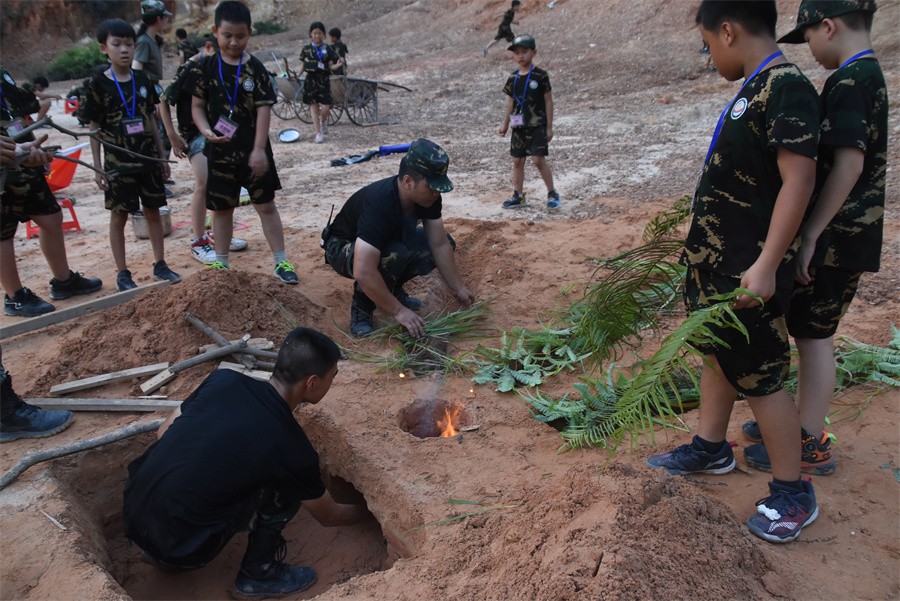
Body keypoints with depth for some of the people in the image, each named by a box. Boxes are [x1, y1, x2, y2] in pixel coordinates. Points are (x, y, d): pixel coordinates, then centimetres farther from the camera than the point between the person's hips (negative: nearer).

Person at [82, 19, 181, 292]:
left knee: (153, 211, 10)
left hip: (148, 159, 4)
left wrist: (162, 155, 10)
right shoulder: (99, 84, -7)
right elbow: (94, 128, -4)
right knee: (119, 216, 4)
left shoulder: (142, 80, 4)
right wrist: (97, 167, -8)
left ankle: (160, 264, 21)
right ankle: (122, 273, 13)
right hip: (118, 163, -4)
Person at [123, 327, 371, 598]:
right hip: (178, 547, -6)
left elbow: (164, 432, 12)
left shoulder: (224, 379, -2)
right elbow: (329, 516, 6)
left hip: (132, 512, 6)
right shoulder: (293, 450, -13)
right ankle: (258, 575, 16)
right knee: (285, 487, 0)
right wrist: (368, 511, 26)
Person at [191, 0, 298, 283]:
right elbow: (197, 105, 4)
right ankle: (221, 262, 25)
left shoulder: (255, 69, -6)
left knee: (266, 205, 4)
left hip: (252, 151, -2)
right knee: (222, 208, 12)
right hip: (220, 151, 2)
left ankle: (281, 262, 12)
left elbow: (264, 109, -9)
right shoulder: (207, 67, 0)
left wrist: (259, 149, -14)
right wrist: (206, 130, -16)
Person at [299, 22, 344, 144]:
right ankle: (318, 133, 11)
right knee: (314, 106, 2)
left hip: (324, 80, 0)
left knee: (326, 107, -9)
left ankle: (323, 122, 25)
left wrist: (338, 64, -18)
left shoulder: (328, 49, 4)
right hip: (311, 80, 1)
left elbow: (332, 67, 1)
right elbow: (304, 65, 11)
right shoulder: (306, 49, 5)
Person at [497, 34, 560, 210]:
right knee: (517, 160, 8)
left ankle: (552, 193, 0)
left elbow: (548, 101, -4)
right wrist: (505, 123, 10)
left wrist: (549, 126, -6)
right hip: (519, 126, 5)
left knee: (538, 159, -12)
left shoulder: (540, 75, -6)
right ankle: (518, 195, 18)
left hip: (537, 125, -5)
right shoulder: (513, 78, 7)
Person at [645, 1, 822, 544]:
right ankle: (711, 448, 37)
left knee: (760, 375, 0)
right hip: (717, 258, 10)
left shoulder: (788, 87, -18)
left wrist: (766, 266, -27)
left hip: (750, 269, -9)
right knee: (717, 354, 19)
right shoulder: (754, 89, 10)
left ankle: (793, 494, 16)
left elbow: (799, 180, -24)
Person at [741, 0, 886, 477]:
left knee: (812, 335, 0)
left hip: (834, 237, -9)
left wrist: (811, 234, -22)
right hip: (845, 234, 9)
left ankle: (810, 446, 11)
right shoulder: (869, 75, 14)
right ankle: (804, 421, 30)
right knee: (809, 331, 17)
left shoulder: (848, 81, -17)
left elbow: (848, 164, -24)